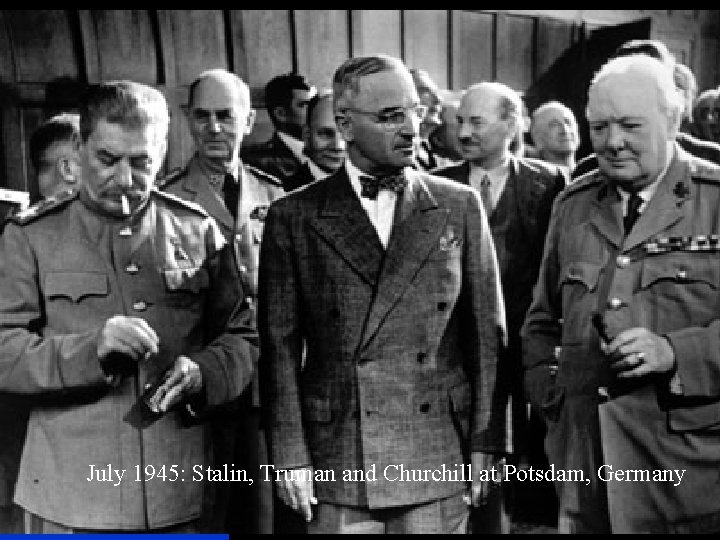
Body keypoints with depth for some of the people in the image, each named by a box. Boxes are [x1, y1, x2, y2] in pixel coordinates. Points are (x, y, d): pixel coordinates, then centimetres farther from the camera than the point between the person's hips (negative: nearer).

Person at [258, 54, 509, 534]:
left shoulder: (460, 206, 3)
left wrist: (488, 442, 1)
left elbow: (487, 332, 4)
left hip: (438, 458, 1)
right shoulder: (294, 216, 0)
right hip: (336, 462, 0)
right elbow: (281, 344, -1)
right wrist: (290, 455, -4)